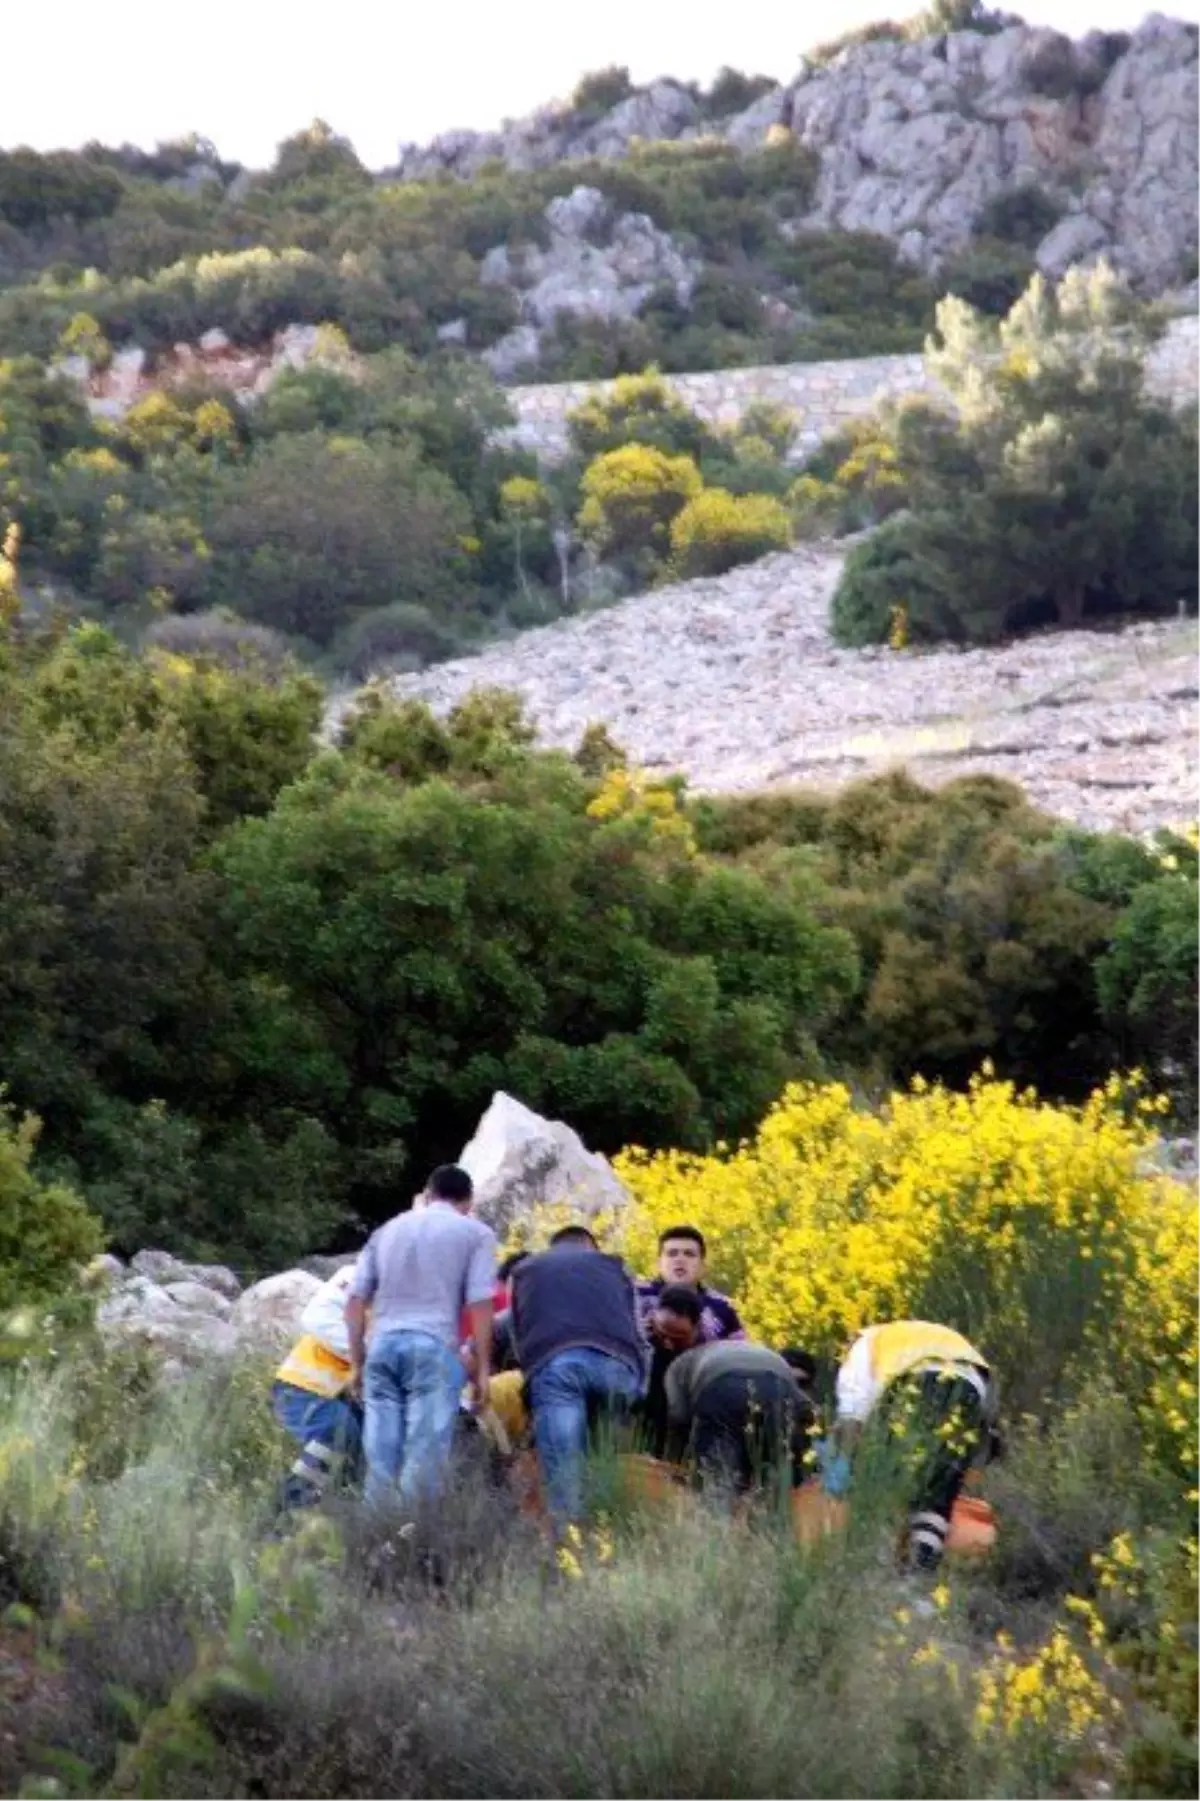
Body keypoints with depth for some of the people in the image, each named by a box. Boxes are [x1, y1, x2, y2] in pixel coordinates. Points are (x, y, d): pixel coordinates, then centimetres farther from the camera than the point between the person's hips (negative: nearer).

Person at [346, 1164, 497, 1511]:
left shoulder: (388, 1230, 23)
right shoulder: (476, 1233, 11)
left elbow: (355, 1302, 18)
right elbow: (479, 1304, 0)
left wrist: (357, 1362, 21)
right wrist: (482, 1368, 3)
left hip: (382, 1344, 4)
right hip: (433, 1346, -4)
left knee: (381, 1455, 3)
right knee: (424, 1454, -6)